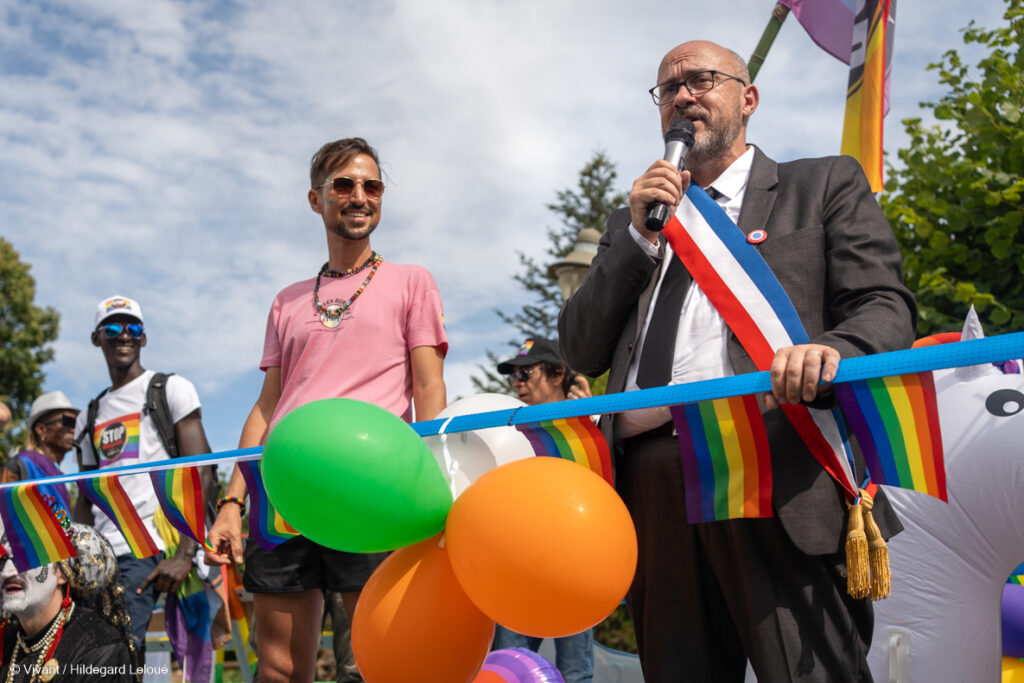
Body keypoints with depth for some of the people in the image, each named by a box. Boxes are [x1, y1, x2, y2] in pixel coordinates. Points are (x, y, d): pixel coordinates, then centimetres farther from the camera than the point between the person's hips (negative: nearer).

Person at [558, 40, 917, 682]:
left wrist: (831, 349, -20)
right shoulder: (634, 220, 25)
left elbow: (886, 306, 3)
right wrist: (640, 236, 4)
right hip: (650, 491, 4)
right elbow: (582, 351, 15)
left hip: (778, 481, -3)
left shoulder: (826, 184, 16)